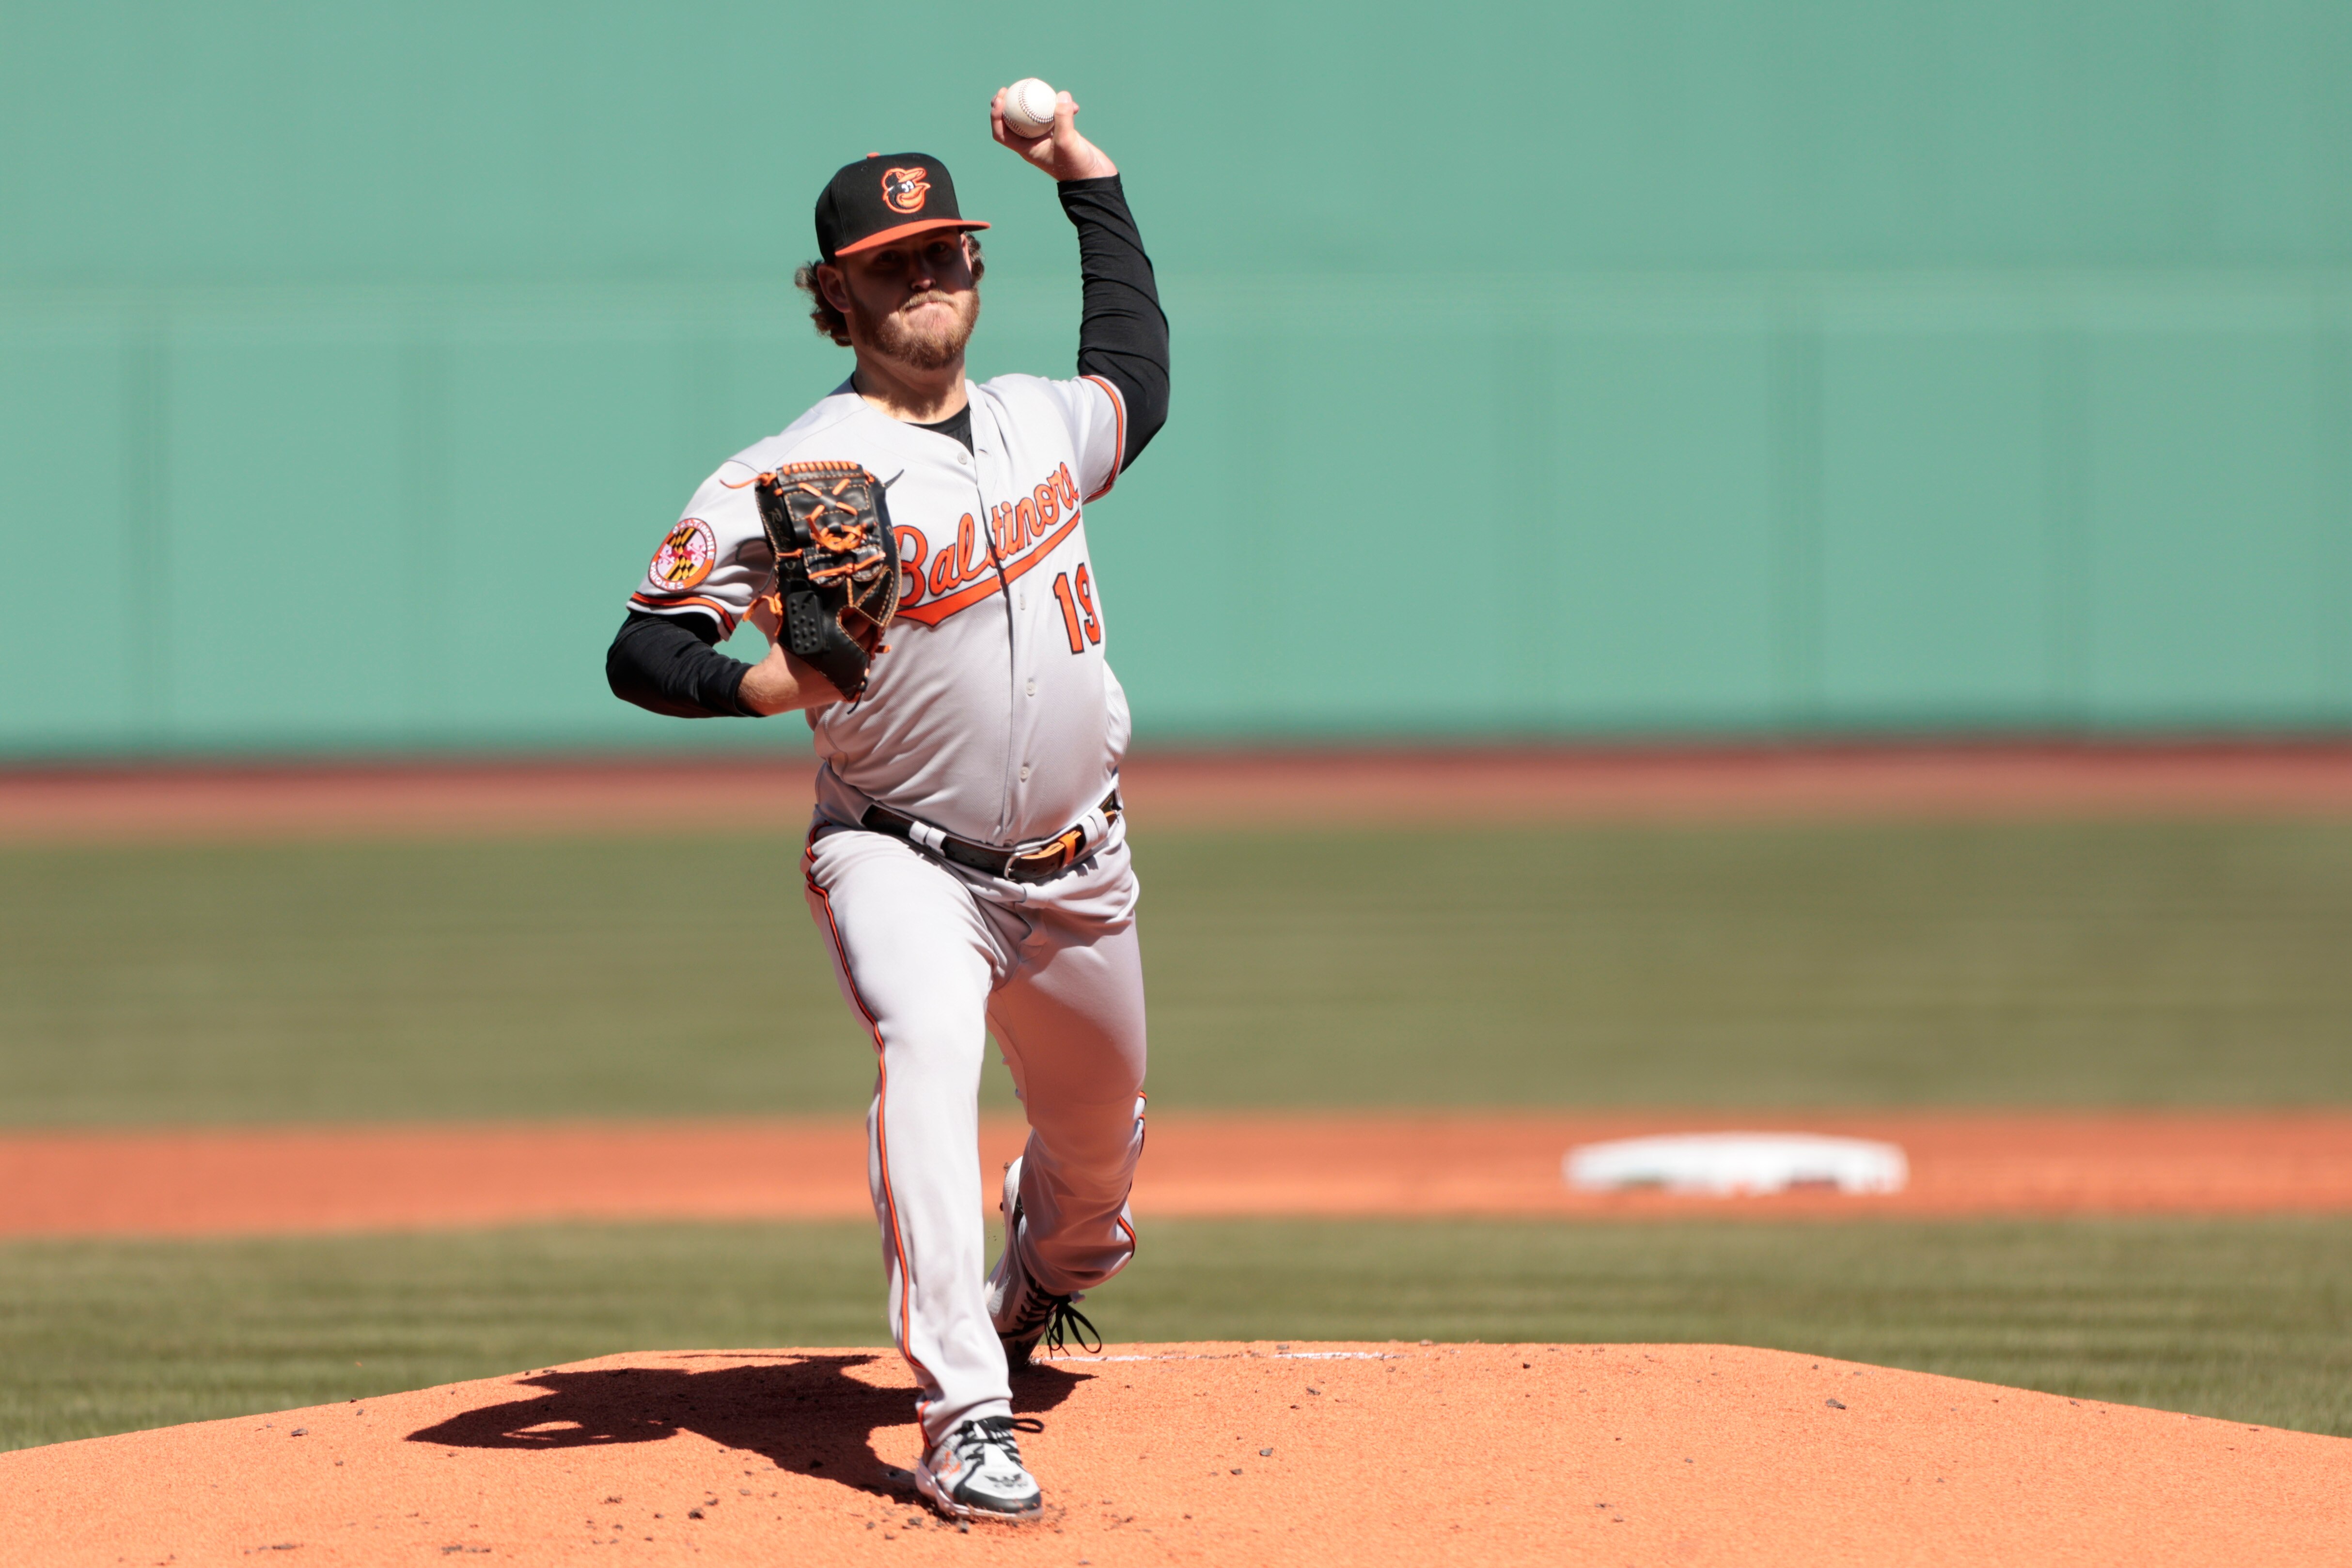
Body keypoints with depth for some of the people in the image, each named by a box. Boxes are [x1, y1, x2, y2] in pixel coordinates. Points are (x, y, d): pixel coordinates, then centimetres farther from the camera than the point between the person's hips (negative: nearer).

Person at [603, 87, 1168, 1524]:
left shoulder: (1044, 423, 6)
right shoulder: (788, 479, -14)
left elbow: (1136, 371, 29)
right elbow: (643, 650, -16)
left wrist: (1088, 174, 25)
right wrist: (759, 681, -36)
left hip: (1078, 869, 6)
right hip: (904, 857, -6)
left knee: (1099, 1135, 19)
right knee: (929, 1052, -33)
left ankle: (1042, 1285, 56)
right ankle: (966, 1421, -36)